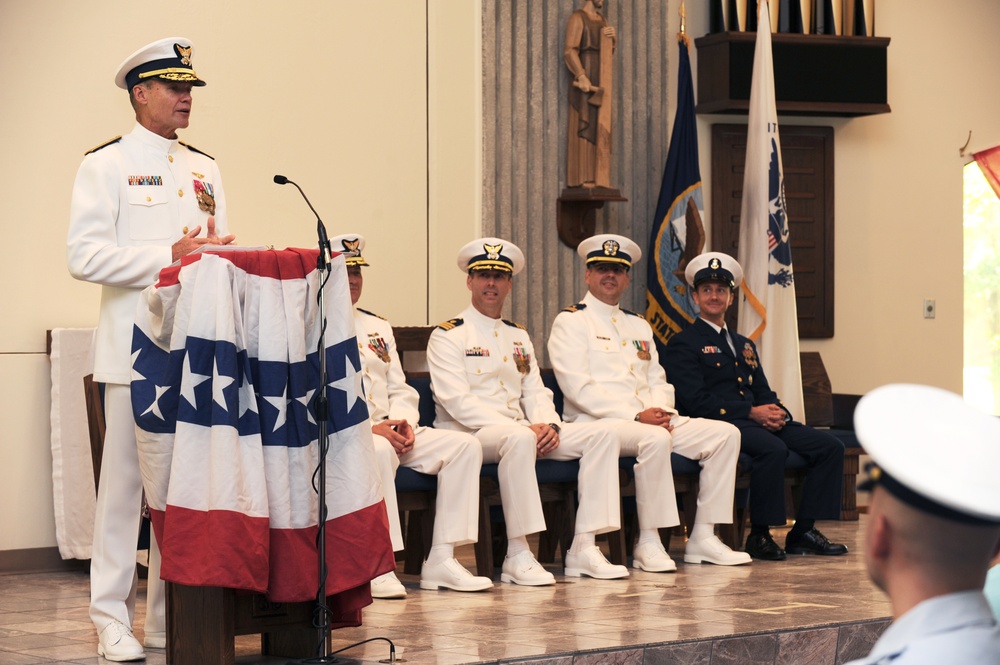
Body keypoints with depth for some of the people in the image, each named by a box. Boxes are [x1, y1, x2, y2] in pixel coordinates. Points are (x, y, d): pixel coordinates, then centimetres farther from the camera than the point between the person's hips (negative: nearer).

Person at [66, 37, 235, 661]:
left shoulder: (205, 170, 18)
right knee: (125, 479, -4)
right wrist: (170, 256, -16)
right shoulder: (106, 165, -1)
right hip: (136, 347, -5)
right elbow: (85, 256, -11)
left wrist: (214, 252, -4)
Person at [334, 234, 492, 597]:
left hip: (389, 431, 7)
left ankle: (441, 561, -15)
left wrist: (404, 424, -5)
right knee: (379, 452, -39)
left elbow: (400, 390, 18)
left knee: (464, 445, -10)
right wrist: (368, 429, -21)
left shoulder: (378, 326, 22)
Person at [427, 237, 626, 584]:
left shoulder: (519, 336, 22)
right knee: (519, 438, -41)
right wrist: (522, 428, -22)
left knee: (601, 434, -9)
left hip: (521, 432, 8)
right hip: (468, 435, -7)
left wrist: (548, 425, -9)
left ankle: (584, 548, -15)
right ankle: (517, 556, -36)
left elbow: (535, 392, 16)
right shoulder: (448, 336, -2)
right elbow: (457, 402, -14)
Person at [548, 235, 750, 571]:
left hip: (651, 421, 8)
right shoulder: (570, 322, 0)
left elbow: (657, 380, 20)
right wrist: (636, 416, -19)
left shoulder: (639, 325, 24)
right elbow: (578, 388, -12)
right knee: (655, 439, -38)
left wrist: (661, 411, -5)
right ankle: (648, 544, -30)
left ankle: (703, 537, -10)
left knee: (724, 433, -9)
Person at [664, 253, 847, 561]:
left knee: (829, 446, -11)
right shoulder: (683, 344, 3)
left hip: (760, 421, 8)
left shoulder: (744, 346, 27)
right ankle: (759, 536, -24)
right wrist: (751, 413, -16)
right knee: (773, 449, -36)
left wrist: (777, 413, -3)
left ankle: (803, 531, -9)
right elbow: (696, 400, -10)